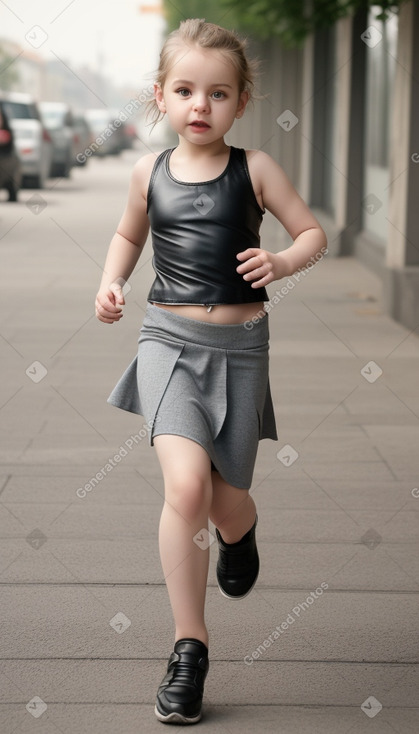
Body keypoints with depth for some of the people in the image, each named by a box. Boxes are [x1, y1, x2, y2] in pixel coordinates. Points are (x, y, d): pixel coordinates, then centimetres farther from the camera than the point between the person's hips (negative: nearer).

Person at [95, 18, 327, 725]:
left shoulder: (255, 168, -2)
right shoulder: (150, 171, 4)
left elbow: (312, 231, 5)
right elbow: (129, 234, 21)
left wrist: (282, 262, -15)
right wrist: (110, 282, 3)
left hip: (239, 345, 0)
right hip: (169, 338, 0)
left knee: (227, 502, 7)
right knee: (185, 483, -20)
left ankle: (240, 532, 49)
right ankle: (189, 646, -8)